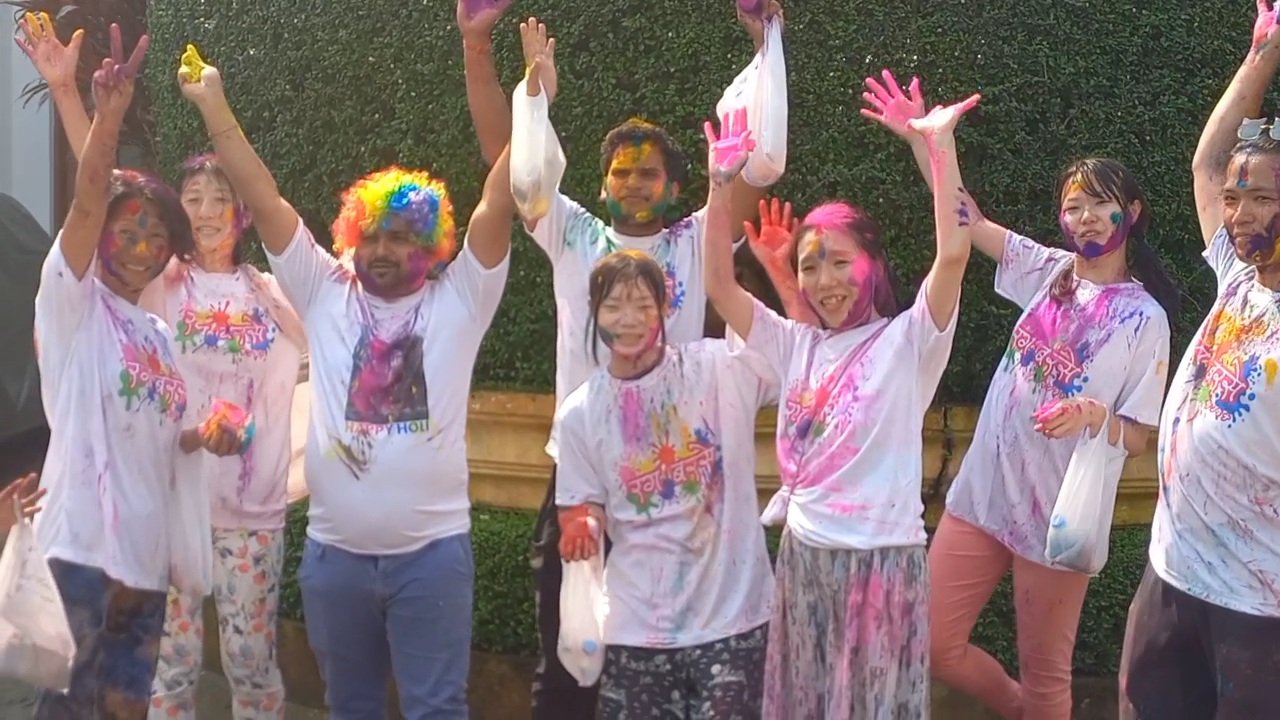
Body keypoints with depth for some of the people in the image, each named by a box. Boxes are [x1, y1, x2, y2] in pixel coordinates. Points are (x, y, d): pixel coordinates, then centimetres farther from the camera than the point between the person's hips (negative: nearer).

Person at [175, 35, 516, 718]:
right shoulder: (325, 296, 5)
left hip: (432, 549, -3)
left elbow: (497, 205, -9)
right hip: (334, 550, 3)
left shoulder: (457, 301, 0)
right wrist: (213, 104, 2)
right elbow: (262, 199, 3)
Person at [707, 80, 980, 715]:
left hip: (882, 559, -5)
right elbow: (718, 284, 3)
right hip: (803, 556, 5)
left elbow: (953, 253, -20)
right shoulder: (794, 346, 8)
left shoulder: (907, 341, -5)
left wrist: (939, 144, -20)